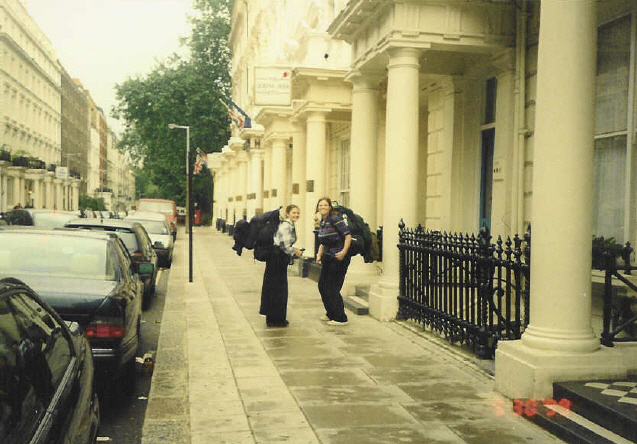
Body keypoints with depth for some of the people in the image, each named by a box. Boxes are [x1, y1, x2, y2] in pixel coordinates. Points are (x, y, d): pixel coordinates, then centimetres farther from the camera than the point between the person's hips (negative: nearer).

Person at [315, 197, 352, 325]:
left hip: (339, 259, -9)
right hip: (328, 258, 9)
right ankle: (330, 313, 31)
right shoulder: (321, 222, 12)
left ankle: (340, 318, 8)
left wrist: (344, 252, -28)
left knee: (333, 289, -5)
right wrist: (319, 255, 8)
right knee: (322, 285, 14)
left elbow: (348, 236, -20)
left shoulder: (335, 219, -15)